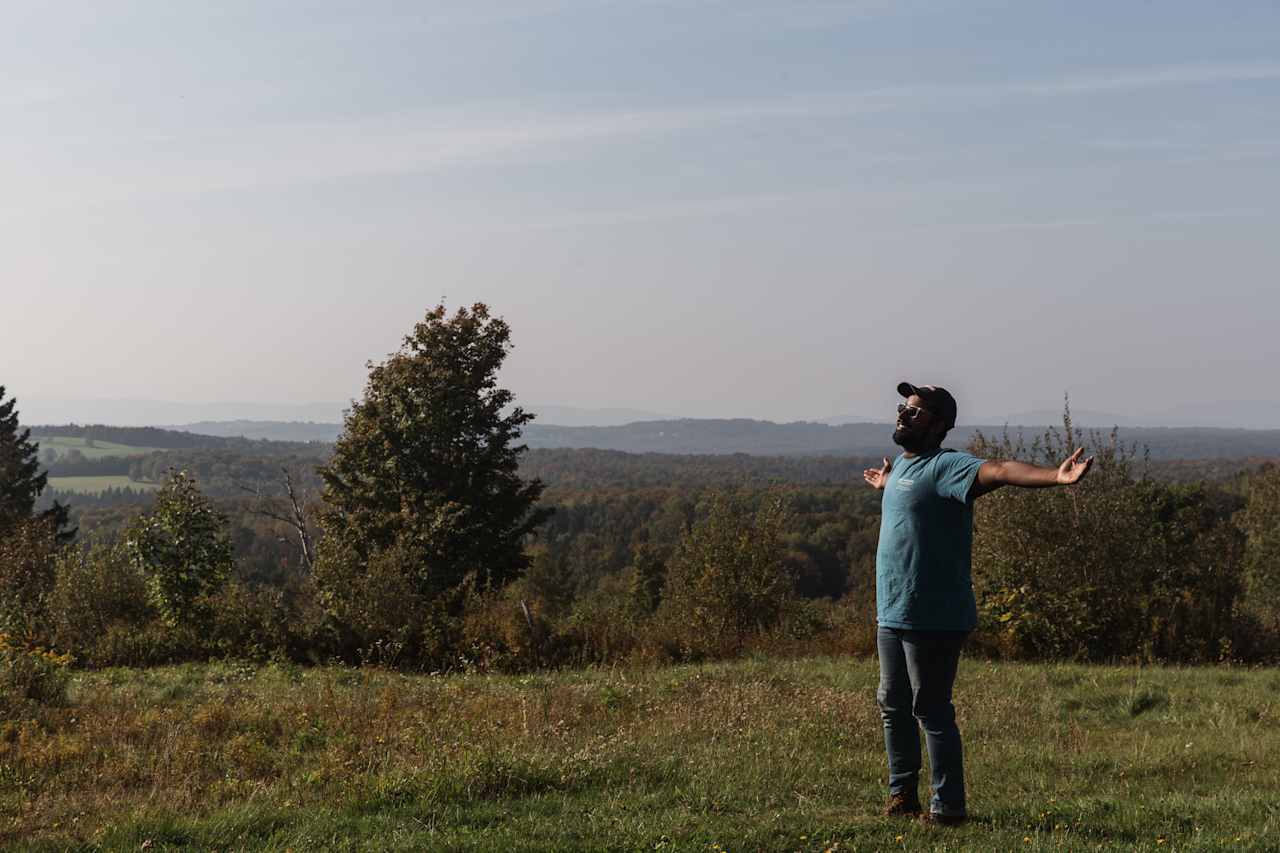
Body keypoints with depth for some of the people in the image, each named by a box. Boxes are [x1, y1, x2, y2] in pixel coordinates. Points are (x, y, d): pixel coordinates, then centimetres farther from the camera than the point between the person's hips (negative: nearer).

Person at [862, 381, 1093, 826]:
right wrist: (885, 483, 60)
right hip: (892, 614, 9)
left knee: (932, 711, -3)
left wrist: (1056, 476, -48)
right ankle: (902, 793, 31)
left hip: (933, 618, -9)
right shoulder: (902, 464, 14)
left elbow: (999, 471, -32)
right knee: (893, 706, 18)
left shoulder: (945, 465, -14)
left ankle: (947, 806, 8)